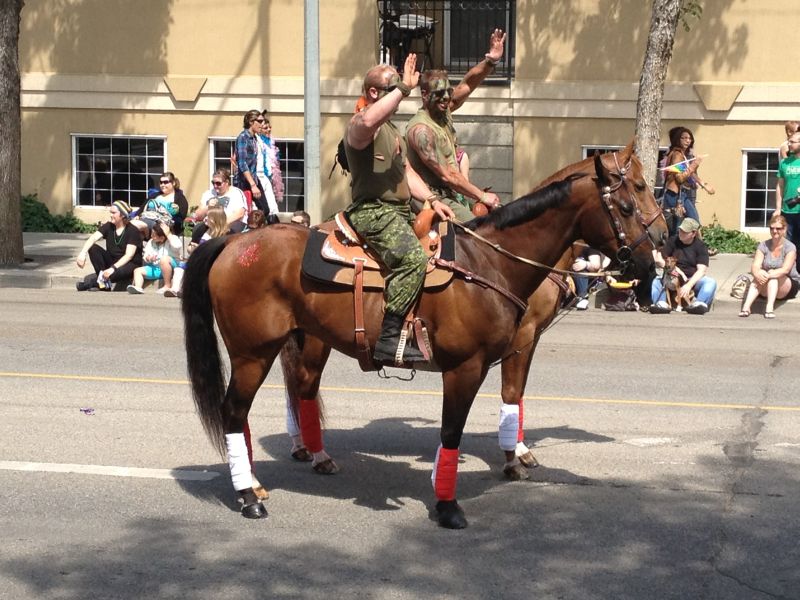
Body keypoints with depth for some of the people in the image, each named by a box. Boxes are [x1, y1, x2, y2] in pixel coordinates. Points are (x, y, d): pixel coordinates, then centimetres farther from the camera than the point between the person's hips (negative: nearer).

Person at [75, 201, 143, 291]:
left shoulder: (132, 231, -14)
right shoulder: (108, 226, 0)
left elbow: (129, 255, -22)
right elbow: (93, 238, -14)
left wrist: (113, 268, -35)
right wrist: (83, 253, -33)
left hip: (129, 264, -5)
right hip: (111, 260, 5)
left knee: (122, 271, -40)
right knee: (93, 248, -17)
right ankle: (104, 284, -20)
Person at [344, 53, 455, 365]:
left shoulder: (392, 129, 25)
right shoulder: (360, 125, -7)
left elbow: (406, 172, 27)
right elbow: (368, 121, -34)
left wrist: (432, 200, 11)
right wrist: (403, 88, -29)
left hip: (401, 212, 10)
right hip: (373, 211, -10)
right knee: (413, 258, -31)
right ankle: (388, 339, -32)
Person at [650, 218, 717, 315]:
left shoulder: (700, 246, -2)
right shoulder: (673, 241, 4)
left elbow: (701, 270, -12)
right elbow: (662, 262, 4)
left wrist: (689, 285, -27)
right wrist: (658, 260, -22)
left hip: (693, 279, -1)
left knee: (711, 282, -29)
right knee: (655, 280, -25)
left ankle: (699, 303, -53)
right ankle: (661, 303, -49)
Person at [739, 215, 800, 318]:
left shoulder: (790, 247, -10)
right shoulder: (763, 246, 0)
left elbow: (785, 270, -25)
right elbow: (755, 266, -13)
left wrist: (769, 275, -41)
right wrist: (757, 273, -38)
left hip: (789, 285, -2)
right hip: (766, 290, 2)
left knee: (772, 275, -32)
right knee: (759, 276, -29)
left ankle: (770, 308, -51)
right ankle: (746, 307, -48)